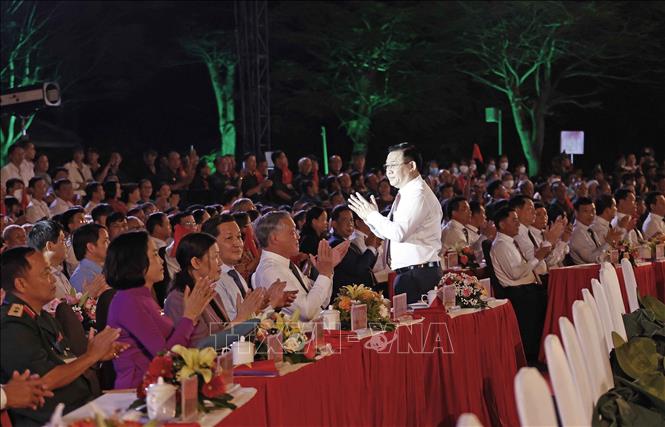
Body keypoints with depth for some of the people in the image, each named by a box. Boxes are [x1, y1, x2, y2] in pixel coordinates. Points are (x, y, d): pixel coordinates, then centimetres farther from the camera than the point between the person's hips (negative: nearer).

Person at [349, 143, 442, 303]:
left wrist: (372, 215, -12)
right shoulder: (405, 193, 17)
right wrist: (368, 216, 2)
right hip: (407, 273, 9)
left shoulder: (418, 194, -14)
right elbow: (386, 233, 19)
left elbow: (399, 233, -25)